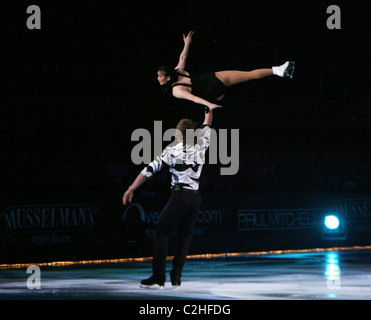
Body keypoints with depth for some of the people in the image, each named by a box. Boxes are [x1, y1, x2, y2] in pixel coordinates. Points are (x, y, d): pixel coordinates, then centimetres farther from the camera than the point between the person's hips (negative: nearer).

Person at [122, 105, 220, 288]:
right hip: (196, 197, 5)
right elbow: (207, 126, 26)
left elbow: (150, 170, -5)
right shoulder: (200, 147, 7)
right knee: (185, 235, 12)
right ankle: (176, 277, 8)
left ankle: (158, 276, -6)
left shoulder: (172, 151, -3)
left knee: (162, 233, 1)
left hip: (179, 196, -5)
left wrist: (131, 189, -3)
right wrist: (209, 108, 44)